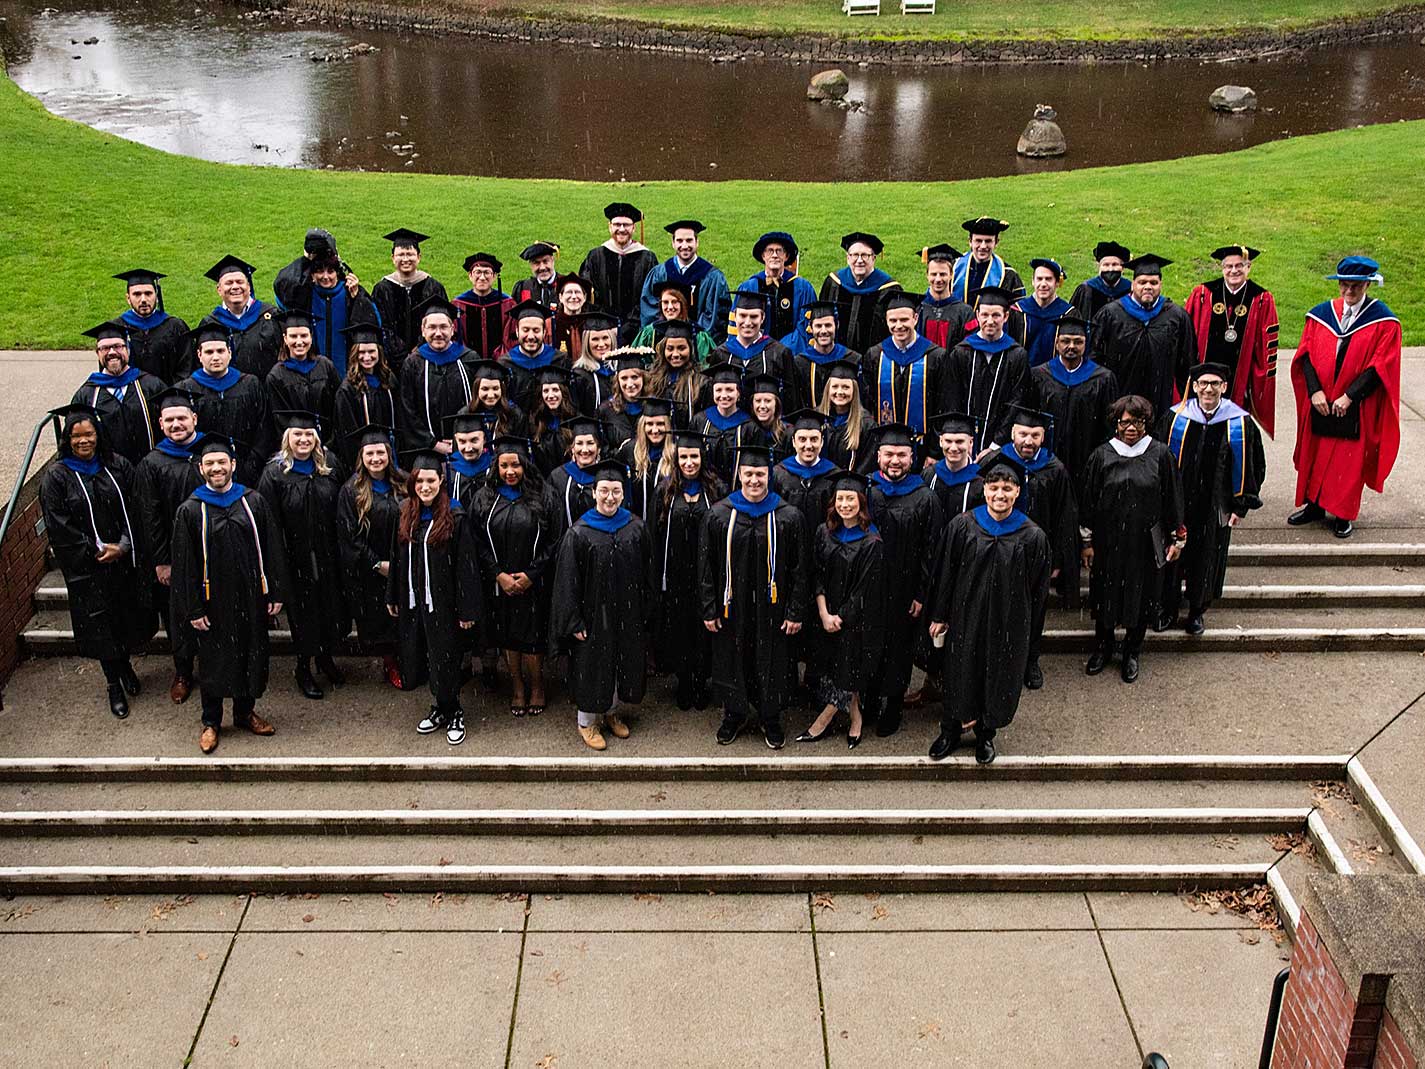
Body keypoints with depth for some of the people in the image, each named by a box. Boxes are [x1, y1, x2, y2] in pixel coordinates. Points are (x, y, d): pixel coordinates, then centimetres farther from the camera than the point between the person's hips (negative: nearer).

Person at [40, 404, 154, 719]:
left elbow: (134, 512, 1)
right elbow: (58, 530, -11)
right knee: (101, 626, 6)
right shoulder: (57, 477, -8)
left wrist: (123, 546, -12)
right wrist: (97, 551, -14)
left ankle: (125, 663, 41)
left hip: (126, 560, 3)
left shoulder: (117, 466, 1)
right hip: (87, 569, -3)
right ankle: (114, 684, 24)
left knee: (130, 619, 13)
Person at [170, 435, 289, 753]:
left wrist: (276, 593, -2)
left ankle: (245, 712, 32)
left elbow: (272, 549, 2)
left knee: (251, 655, 12)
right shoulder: (190, 510, -5)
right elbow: (184, 563, -5)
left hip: (250, 596, 2)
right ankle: (211, 722, 26)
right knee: (213, 659, 10)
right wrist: (192, 608, -8)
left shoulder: (254, 502, -1)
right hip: (213, 601, -2)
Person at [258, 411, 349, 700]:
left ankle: (325, 657, 34)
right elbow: (269, 522, -10)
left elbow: (340, 512, 8)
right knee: (303, 612, 6)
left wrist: (341, 551, 4)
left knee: (331, 608, 12)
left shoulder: (329, 469, 3)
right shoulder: (275, 473, -9)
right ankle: (303, 670, 23)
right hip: (295, 558, -4)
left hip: (327, 556, 4)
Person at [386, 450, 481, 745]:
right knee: (421, 658, 12)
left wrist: (467, 609, -15)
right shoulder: (406, 514, 5)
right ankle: (441, 708, 30)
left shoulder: (454, 517, -12)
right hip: (413, 600, 6)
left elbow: (465, 565, -13)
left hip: (443, 601, -5)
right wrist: (392, 596, 13)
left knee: (445, 660, 2)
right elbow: (398, 558, 13)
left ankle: (453, 713, 20)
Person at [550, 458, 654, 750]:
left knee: (623, 663, 15)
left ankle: (612, 712, 36)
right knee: (592, 667, 6)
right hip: (593, 614, -4)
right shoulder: (579, 534, -12)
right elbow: (567, 581, -10)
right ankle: (587, 721, 24)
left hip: (628, 614, 4)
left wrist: (646, 612, 5)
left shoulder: (636, 528, -2)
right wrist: (575, 622, -12)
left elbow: (645, 572, 5)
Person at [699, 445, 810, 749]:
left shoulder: (788, 517, -6)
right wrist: (709, 609, -3)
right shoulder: (719, 515, -3)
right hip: (732, 608, 1)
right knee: (732, 661, 13)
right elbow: (706, 565, 0)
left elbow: (800, 569, -3)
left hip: (772, 609, -1)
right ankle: (734, 715, 33)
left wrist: (796, 612, -7)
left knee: (772, 663, 10)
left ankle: (770, 719, 29)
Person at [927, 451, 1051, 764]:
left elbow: (1038, 588, -2)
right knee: (960, 673, 13)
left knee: (998, 676, 13)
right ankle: (951, 730, 33)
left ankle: (986, 733, 35)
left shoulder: (1032, 536, -10)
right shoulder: (962, 526, -8)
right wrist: (940, 616, 0)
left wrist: (1027, 628, 1)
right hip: (965, 617, 0)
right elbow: (946, 573, -2)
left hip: (1008, 623, 0)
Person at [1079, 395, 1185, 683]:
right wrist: (1087, 541, 1)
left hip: (1146, 541, -1)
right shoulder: (1102, 456, -5)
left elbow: (1172, 498, 1)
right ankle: (1102, 647, 33)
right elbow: (1087, 500, 1)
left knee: (1141, 596, 10)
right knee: (1105, 594, 13)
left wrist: (1177, 538, 3)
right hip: (1108, 540, 1)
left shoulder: (1160, 454, -7)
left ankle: (1132, 653, 29)